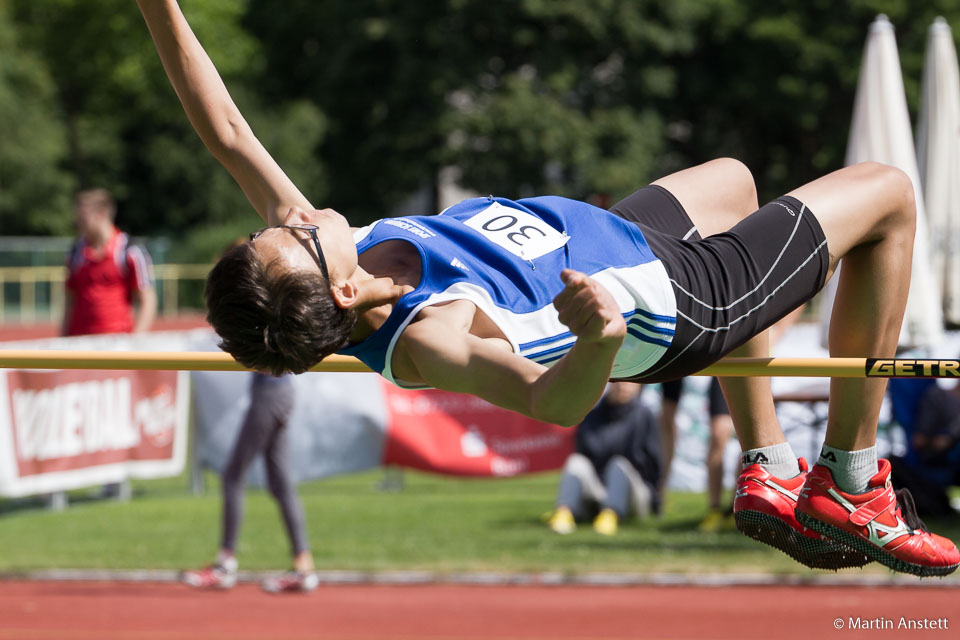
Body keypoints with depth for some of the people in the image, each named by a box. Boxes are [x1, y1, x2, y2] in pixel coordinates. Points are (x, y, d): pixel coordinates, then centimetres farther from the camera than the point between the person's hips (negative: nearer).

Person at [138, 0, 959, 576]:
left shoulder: (326, 266, -22)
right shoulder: (424, 339, -43)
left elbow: (226, 132, -18)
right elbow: (548, 396, -59)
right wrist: (598, 336, -78)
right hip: (670, 301, -8)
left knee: (732, 178, 37)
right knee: (886, 192, 5)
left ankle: (769, 475, 37)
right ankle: (849, 491, 19)